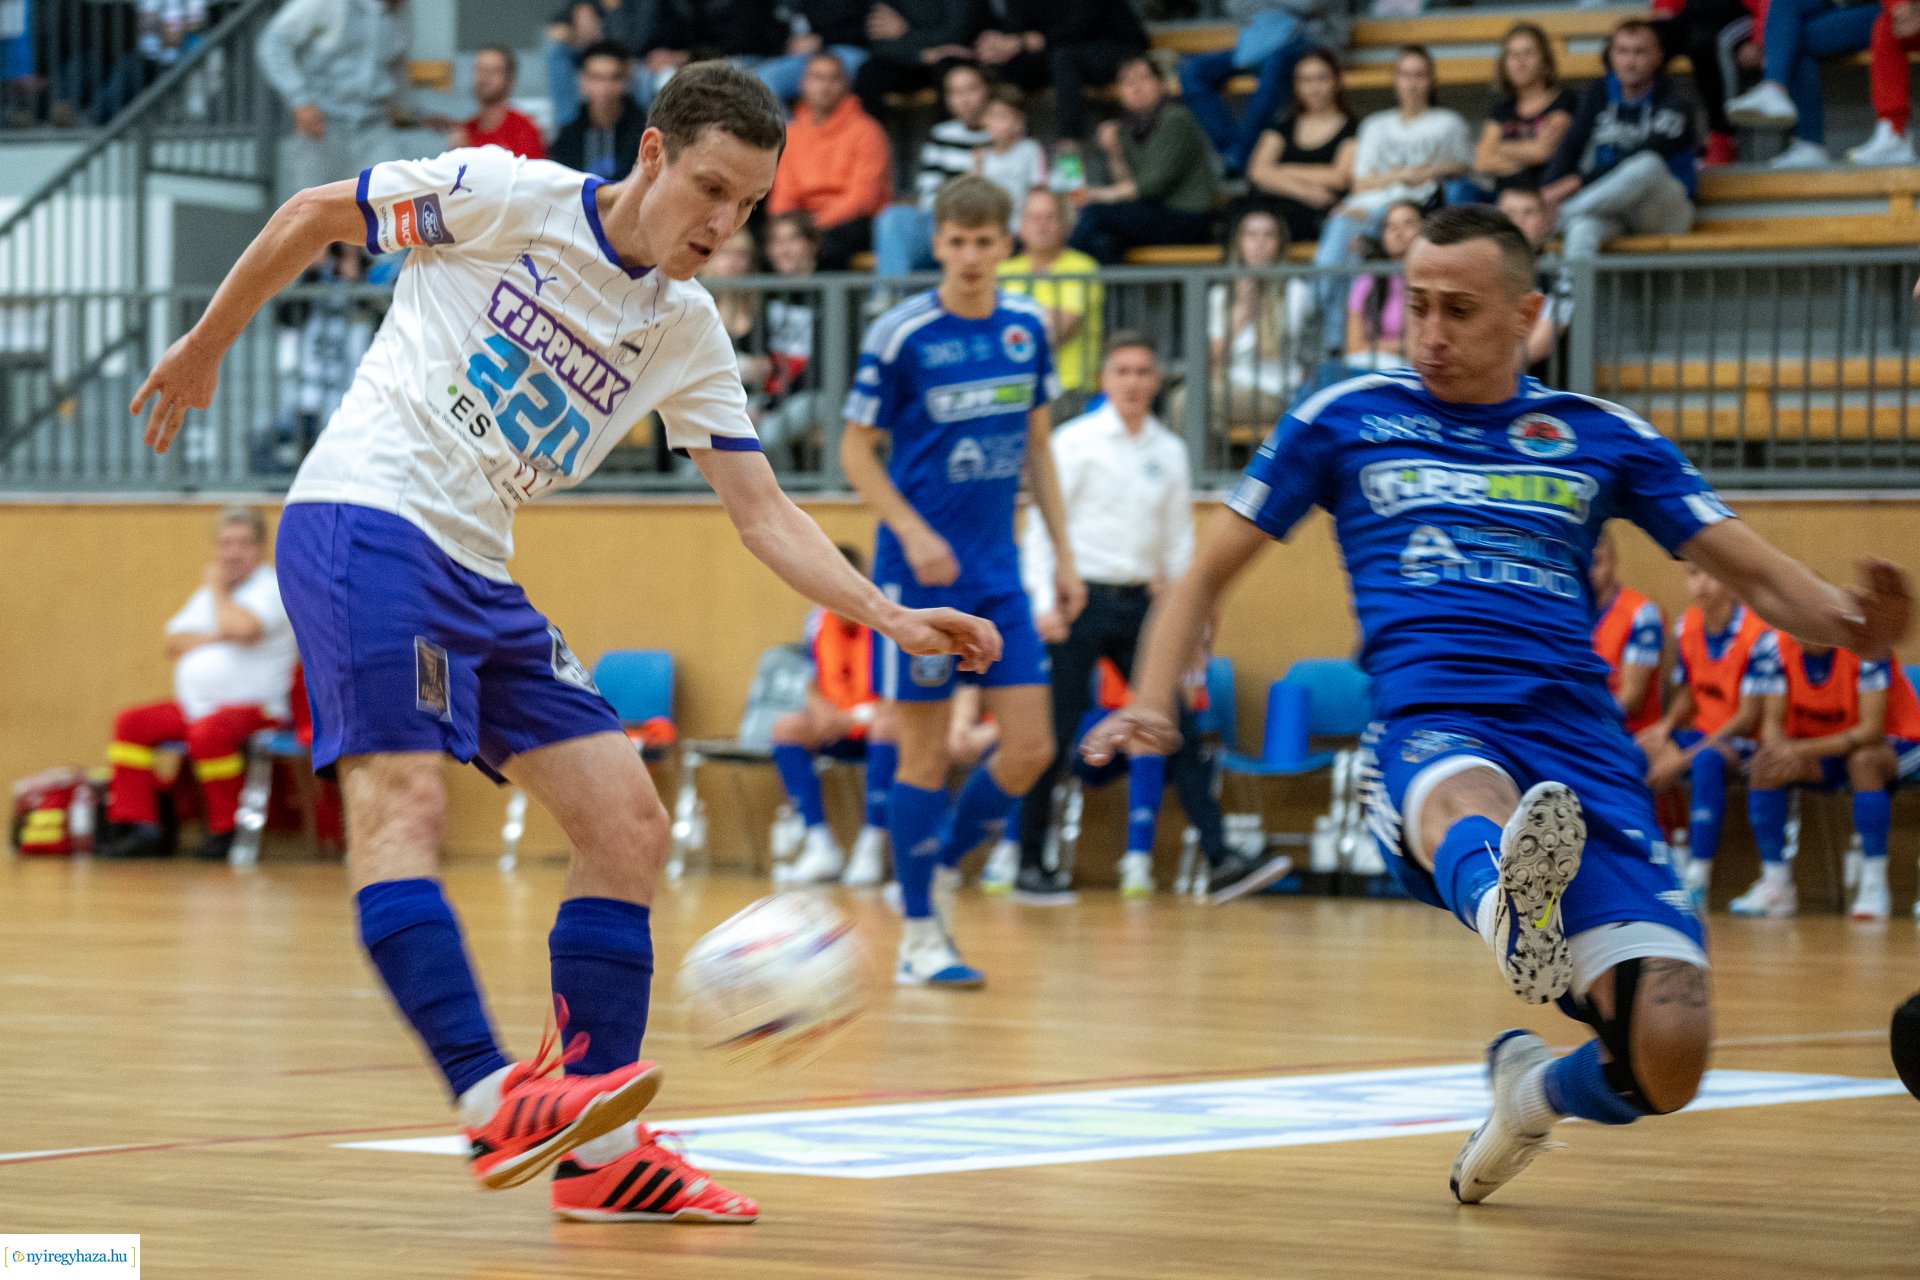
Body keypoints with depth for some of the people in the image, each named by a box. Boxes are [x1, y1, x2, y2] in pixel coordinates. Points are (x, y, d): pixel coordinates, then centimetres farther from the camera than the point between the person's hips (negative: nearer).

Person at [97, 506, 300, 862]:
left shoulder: (271, 588, -5)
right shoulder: (210, 593, 21)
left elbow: (244, 628, -25)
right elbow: (175, 642, 10)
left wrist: (218, 589, -7)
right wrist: (215, 637, -9)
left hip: (254, 707, -9)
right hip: (194, 707, 9)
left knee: (208, 731, -37)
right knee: (131, 723, -3)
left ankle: (226, 832, -24)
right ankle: (136, 827, -7)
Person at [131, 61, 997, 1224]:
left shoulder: (689, 332, 9)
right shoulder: (504, 196, -8)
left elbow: (764, 513, 8)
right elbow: (313, 216, 3)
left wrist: (892, 617, -5)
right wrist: (207, 346, 10)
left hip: (480, 573, 7)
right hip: (363, 519, -7)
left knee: (630, 828, 0)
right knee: (403, 800, -25)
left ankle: (599, 1151, 2)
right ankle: (493, 1099, -37)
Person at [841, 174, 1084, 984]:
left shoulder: (1026, 328, 5)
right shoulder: (900, 336, -10)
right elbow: (856, 451, -5)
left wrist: (1063, 553, 12)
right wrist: (914, 534, -18)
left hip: (997, 574, 5)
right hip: (919, 572, -5)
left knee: (1030, 748, 0)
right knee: (925, 755, -2)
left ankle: (941, 865, 22)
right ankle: (920, 936, 8)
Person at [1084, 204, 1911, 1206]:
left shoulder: (1599, 436, 18)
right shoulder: (1345, 419, 16)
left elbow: (1752, 570, 16)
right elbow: (1211, 571, 20)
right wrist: (1151, 703, 1)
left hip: (1584, 757, 2)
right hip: (1430, 733, -2)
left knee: (1667, 1060, -15)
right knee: (1466, 804, -42)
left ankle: (1530, 1089, 20)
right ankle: (1509, 906, -79)